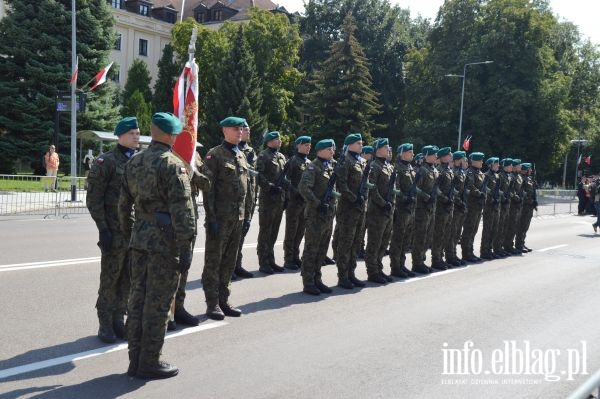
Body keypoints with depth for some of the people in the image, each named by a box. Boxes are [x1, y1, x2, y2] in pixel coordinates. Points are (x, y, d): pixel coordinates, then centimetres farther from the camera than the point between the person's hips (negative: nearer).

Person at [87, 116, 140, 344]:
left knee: (128, 279, 11)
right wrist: (103, 229, -14)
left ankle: (118, 320, 24)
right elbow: (94, 199, -8)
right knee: (110, 279, 4)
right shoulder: (106, 162, -6)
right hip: (115, 232, -5)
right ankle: (106, 324, 17)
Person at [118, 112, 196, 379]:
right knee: (158, 304, 1)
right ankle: (149, 363, 10)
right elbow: (181, 210, -17)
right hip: (165, 242, -7)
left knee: (137, 299, 13)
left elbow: (123, 204, 16)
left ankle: (135, 360, 22)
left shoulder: (133, 163, 11)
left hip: (139, 239, 8)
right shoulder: (173, 164, -12)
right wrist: (186, 248, -15)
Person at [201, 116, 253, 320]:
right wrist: (211, 217, -16)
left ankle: (224, 300, 23)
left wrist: (247, 215, 13)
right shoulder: (214, 155, -7)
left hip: (238, 219, 7)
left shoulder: (242, 156, 14)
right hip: (220, 219, -7)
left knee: (230, 261, 13)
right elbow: (208, 188, -12)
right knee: (213, 262, 3)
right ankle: (212, 304, 11)